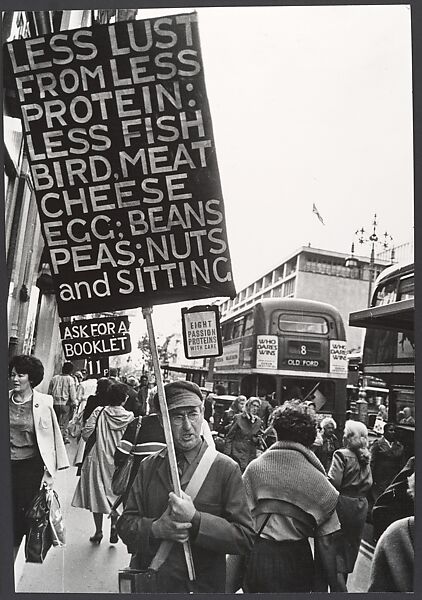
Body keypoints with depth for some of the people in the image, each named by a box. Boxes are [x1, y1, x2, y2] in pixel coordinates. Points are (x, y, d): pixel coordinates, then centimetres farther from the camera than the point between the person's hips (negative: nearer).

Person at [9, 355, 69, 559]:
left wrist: (49, 472, -4)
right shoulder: (6, 400, 2)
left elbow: (52, 437, -2)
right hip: (9, 465, 3)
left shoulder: (43, 402, -5)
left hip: (32, 466, -2)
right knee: (12, 515, 7)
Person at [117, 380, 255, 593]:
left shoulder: (226, 469, -13)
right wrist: (155, 528, -20)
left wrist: (195, 519, -26)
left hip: (201, 585, -2)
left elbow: (245, 538, -15)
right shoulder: (148, 467, -2)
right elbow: (125, 524, -1)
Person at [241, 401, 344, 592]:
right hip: (294, 560, -2)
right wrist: (334, 585, 6)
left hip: (254, 557, 2)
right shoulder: (317, 479, -7)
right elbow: (325, 542, -6)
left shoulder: (253, 467, -3)